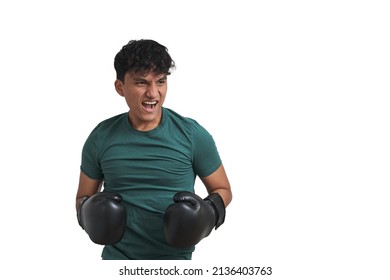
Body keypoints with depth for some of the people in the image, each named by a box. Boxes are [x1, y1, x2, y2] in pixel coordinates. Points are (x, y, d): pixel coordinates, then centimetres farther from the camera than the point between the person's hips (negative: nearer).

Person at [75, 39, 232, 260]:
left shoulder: (193, 135, -9)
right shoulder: (101, 137, -3)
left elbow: (222, 190, 2)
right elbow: (83, 197, 8)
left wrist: (206, 213, -17)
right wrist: (90, 212, -13)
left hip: (174, 258, -1)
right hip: (117, 256, 2)